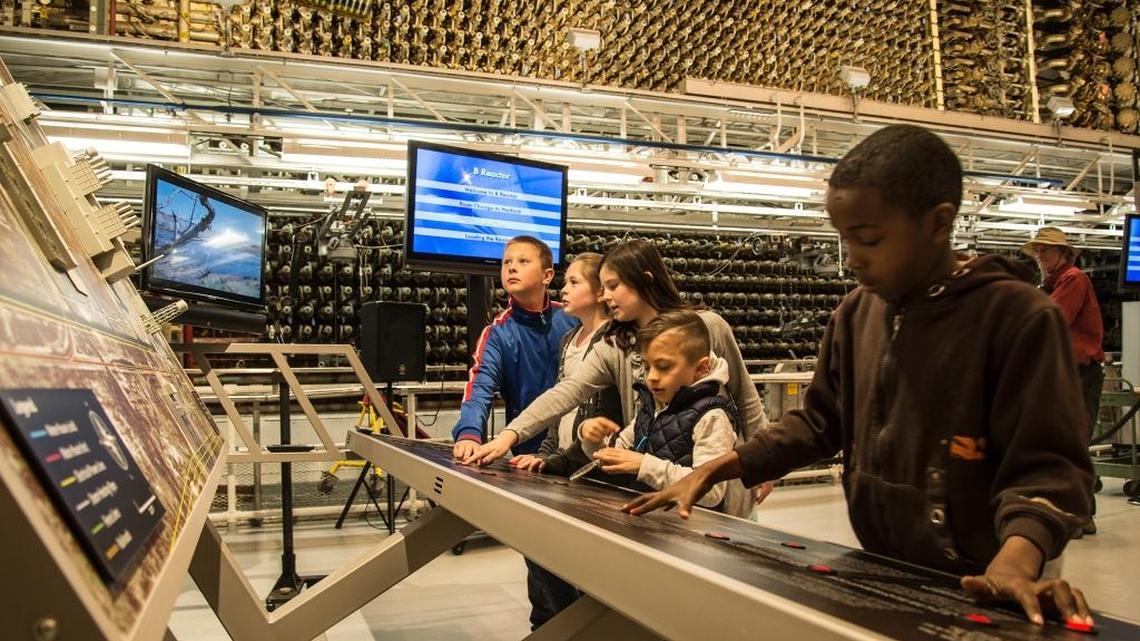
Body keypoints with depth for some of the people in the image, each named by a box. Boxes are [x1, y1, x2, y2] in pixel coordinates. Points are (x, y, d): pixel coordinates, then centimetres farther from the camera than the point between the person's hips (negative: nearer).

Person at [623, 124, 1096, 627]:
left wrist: (1016, 559, -36)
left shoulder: (1018, 316, -16)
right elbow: (819, 421, 7)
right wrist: (711, 471, -1)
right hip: (878, 573, 6)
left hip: (972, 592, -5)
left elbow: (1045, 463, -17)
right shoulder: (856, 312, 2)